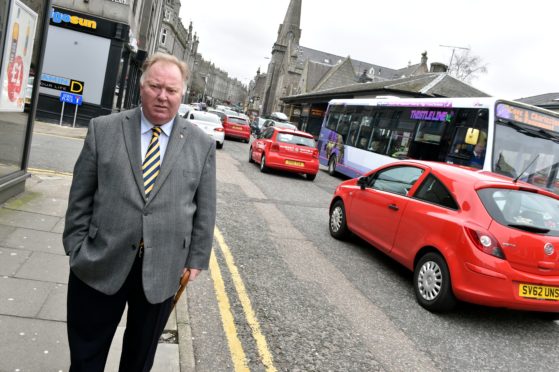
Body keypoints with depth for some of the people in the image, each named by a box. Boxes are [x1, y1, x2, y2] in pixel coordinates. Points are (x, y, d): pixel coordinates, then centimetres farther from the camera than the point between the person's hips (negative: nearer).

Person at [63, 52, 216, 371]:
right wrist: (76, 247, 1)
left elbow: (205, 210, 2)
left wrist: (196, 260, 1)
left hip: (163, 272, 0)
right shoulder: (103, 129, -1)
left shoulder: (202, 144, -1)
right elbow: (81, 197, 2)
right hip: (99, 267, 0)